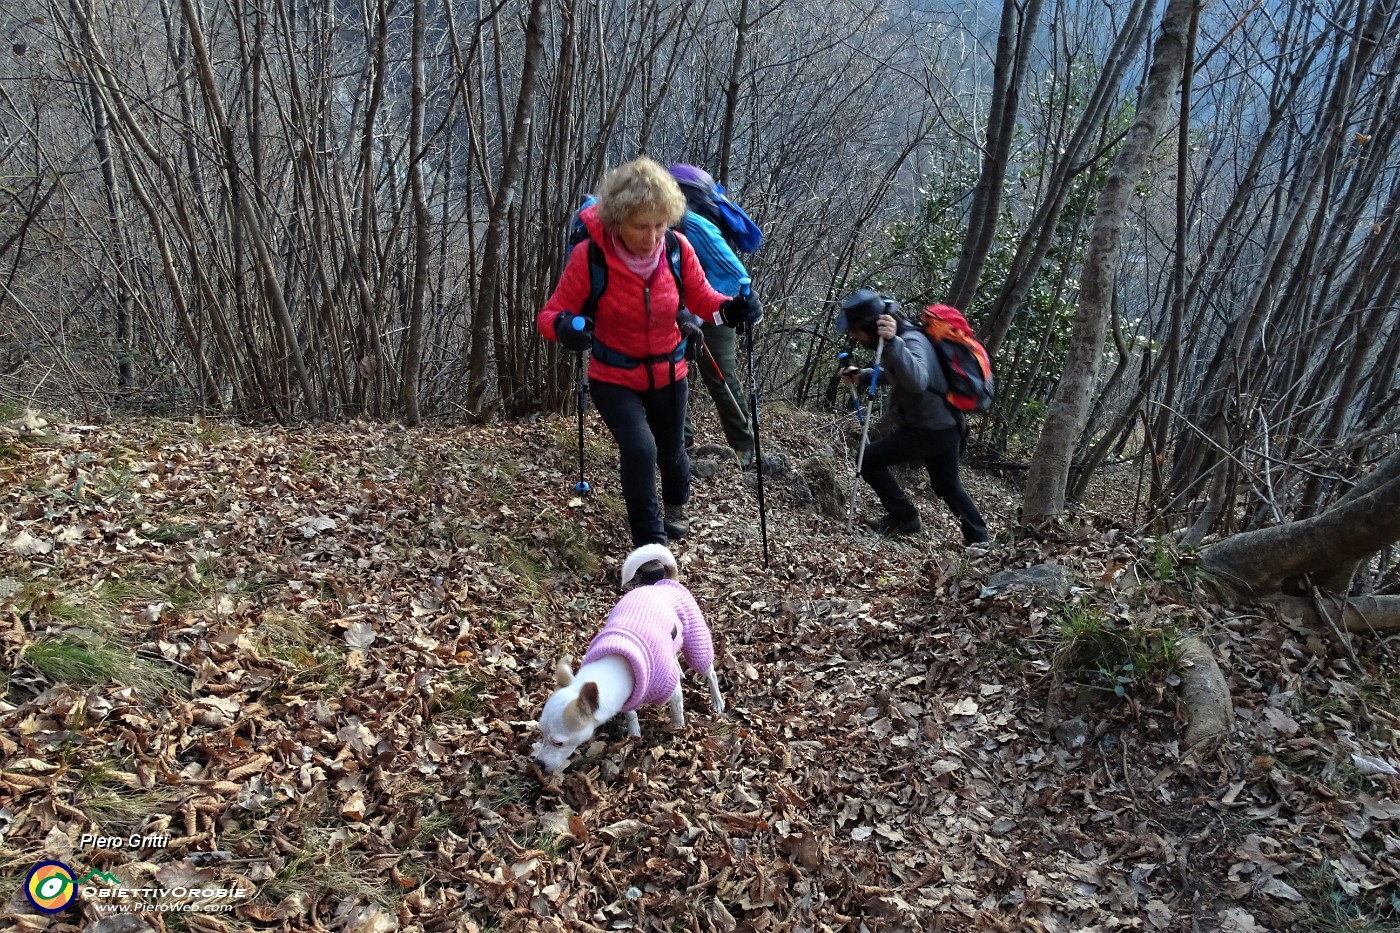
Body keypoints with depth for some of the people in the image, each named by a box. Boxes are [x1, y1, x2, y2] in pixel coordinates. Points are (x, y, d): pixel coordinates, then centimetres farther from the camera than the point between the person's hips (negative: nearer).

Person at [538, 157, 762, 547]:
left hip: (667, 373, 3)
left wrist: (731, 309, -26)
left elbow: (701, 298, -4)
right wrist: (566, 327, -44)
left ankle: (675, 505, 59)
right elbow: (550, 313, -20)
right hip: (614, 378, -3)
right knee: (639, 448, -26)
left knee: (671, 451, 23)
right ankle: (649, 544, -7)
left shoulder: (677, 248, -19)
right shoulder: (589, 255, -26)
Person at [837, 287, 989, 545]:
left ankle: (904, 518, 7)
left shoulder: (911, 341, -25)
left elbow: (917, 381, -46)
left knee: (869, 461, -4)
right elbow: (895, 376, 24)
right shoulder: (899, 338, 5)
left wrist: (893, 343, -56)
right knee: (948, 486, 25)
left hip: (928, 429, -10)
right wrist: (861, 376, 11)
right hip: (943, 427, 10)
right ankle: (978, 540, 35)